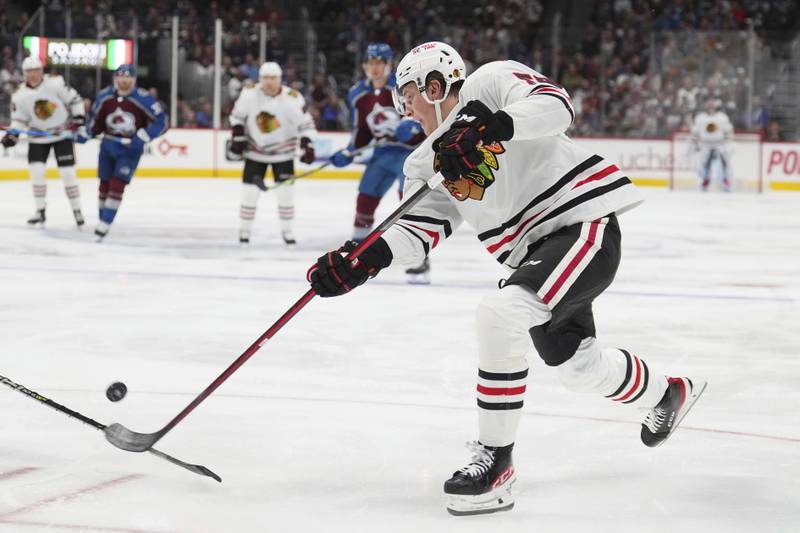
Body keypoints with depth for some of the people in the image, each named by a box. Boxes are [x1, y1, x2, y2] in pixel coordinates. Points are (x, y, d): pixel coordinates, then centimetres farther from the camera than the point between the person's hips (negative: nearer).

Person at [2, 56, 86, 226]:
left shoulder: (55, 83, -16)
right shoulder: (20, 96, -9)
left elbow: (74, 99, -7)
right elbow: (19, 119, -2)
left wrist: (80, 119, -11)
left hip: (63, 133, -2)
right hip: (38, 137, 2)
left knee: (68, 172, -5)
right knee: (36, 171, -7)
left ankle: (77, 210, 6)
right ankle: (40, 211, 5)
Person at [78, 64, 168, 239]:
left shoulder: (143, 99, -17)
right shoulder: (104, 96, -3)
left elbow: (162, 121, -16)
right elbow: (96, 119, 12)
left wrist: (143, 137, -23)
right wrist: (86, 134, 0)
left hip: (130, 148, -4)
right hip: (108, 145, 4)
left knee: (117, 185, -12)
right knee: (104, 184, 12)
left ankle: (105, 224, -8)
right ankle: (102, 219, 28)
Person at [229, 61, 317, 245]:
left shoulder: (292, 99, -20)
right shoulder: (249, 94, -13)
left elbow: (305, 123, -15)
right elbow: (237, 115, 3)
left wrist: (307, 146, -25)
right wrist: (238, 136, -5)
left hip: (282, 151, -1)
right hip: (255, 150, 1)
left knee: (285, 191, -2)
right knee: (250, 190, -1)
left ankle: (286, 230, 11)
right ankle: (244, 228, 12)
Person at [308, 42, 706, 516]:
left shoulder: (491, 82, -7)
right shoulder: (427, 162, 15)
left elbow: (556, 106, -24)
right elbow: (420, 226, 3)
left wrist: (496, 126, -40)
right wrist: (362, 262, -13)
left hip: (584, 222, -10)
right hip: (534, 250, 10)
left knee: (502, 314, -26)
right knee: (579, 365, 17)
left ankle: (495, 462, -16)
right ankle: (669, 394, 47)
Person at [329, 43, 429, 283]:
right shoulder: (358, 94, 3)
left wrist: (414, 124, -36)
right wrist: (347, 153, 8)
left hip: (412, 148, -7)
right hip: (383, 151, 7)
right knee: (365, 199, 8)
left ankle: (420, 259, -19)